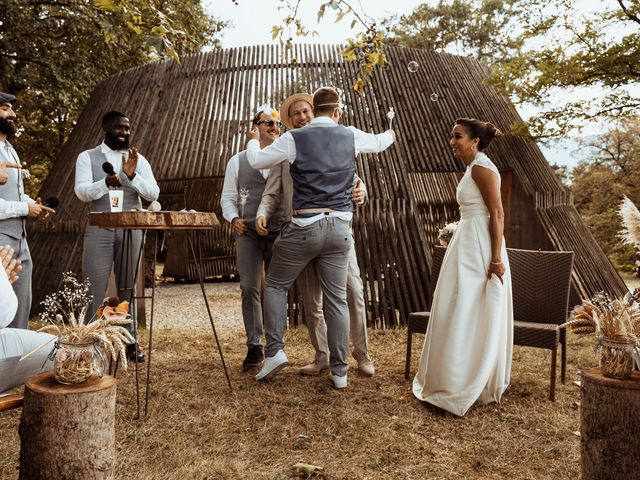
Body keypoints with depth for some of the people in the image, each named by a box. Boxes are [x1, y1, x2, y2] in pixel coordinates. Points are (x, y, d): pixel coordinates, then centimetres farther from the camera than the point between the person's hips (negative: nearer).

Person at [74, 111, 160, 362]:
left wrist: (132, 175, -17)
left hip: (131, 229, 2)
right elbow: (81, 192, -9)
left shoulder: (138, 159, 10)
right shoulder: (87, 157, 6)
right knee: (95, 289, -3)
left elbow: (153, 193, -1)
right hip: (100, 230, -2)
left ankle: (130, 342, 15)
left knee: (128, 287, 8)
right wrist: (105, 183, -27)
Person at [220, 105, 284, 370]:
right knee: (250, 288, -4)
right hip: (248, 232, 0)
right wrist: (234, 218, -7)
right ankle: (254, 346, 7)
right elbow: (228, 197, 11)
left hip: (280, 232, 0)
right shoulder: (238, 161, 10)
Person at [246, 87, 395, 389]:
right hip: (340, 227, 3)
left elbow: (257, 161, 7)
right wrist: (390, 135, 51)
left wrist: (253, 140, 30)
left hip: (304, 226, -3)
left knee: (275, 285, 16)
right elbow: (379, 143, 27)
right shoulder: (351, 136, 7)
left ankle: (274, 350, 6)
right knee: (337, 298, 9)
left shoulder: (294, 139, -3)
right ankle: (339, 371, 15)